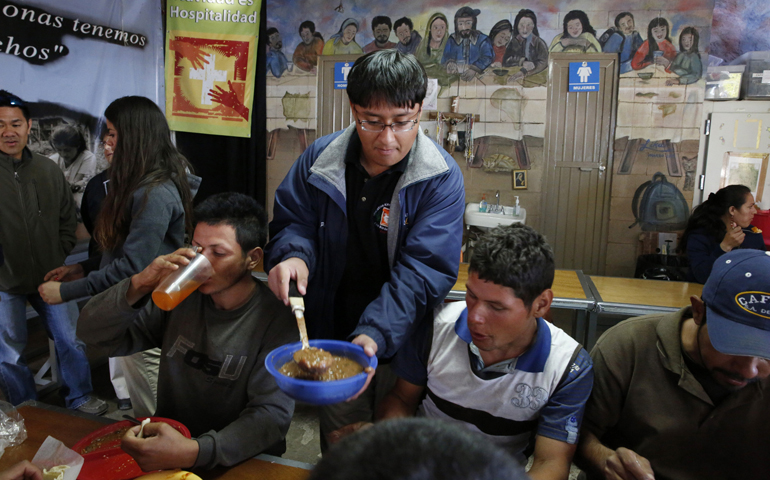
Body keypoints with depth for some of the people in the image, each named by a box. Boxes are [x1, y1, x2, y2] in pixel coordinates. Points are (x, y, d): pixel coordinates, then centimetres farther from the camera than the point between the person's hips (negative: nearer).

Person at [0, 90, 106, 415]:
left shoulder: (49, 170, 1)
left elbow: (68, 220, 10)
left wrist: (59, 258, 2)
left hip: (49, 277, 3)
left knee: (71, 341, 12)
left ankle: (79, 399, 33)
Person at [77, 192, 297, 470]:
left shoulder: (276, 320, -15)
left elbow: (272, 413, -20)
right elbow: (93, 334, 0)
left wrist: (197, 452, -34)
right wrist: (139, 285, -18)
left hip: (239, 462, -4)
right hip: (167, 442, 4)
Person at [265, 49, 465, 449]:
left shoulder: (441, 178, -17)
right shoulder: (320, 158, -6)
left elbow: (423, 270, -23)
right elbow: (293, 221, 3)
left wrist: (376, 334, -36)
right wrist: (293, 254, -21)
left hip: (403, 347, -2)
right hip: (332, 340, 3)